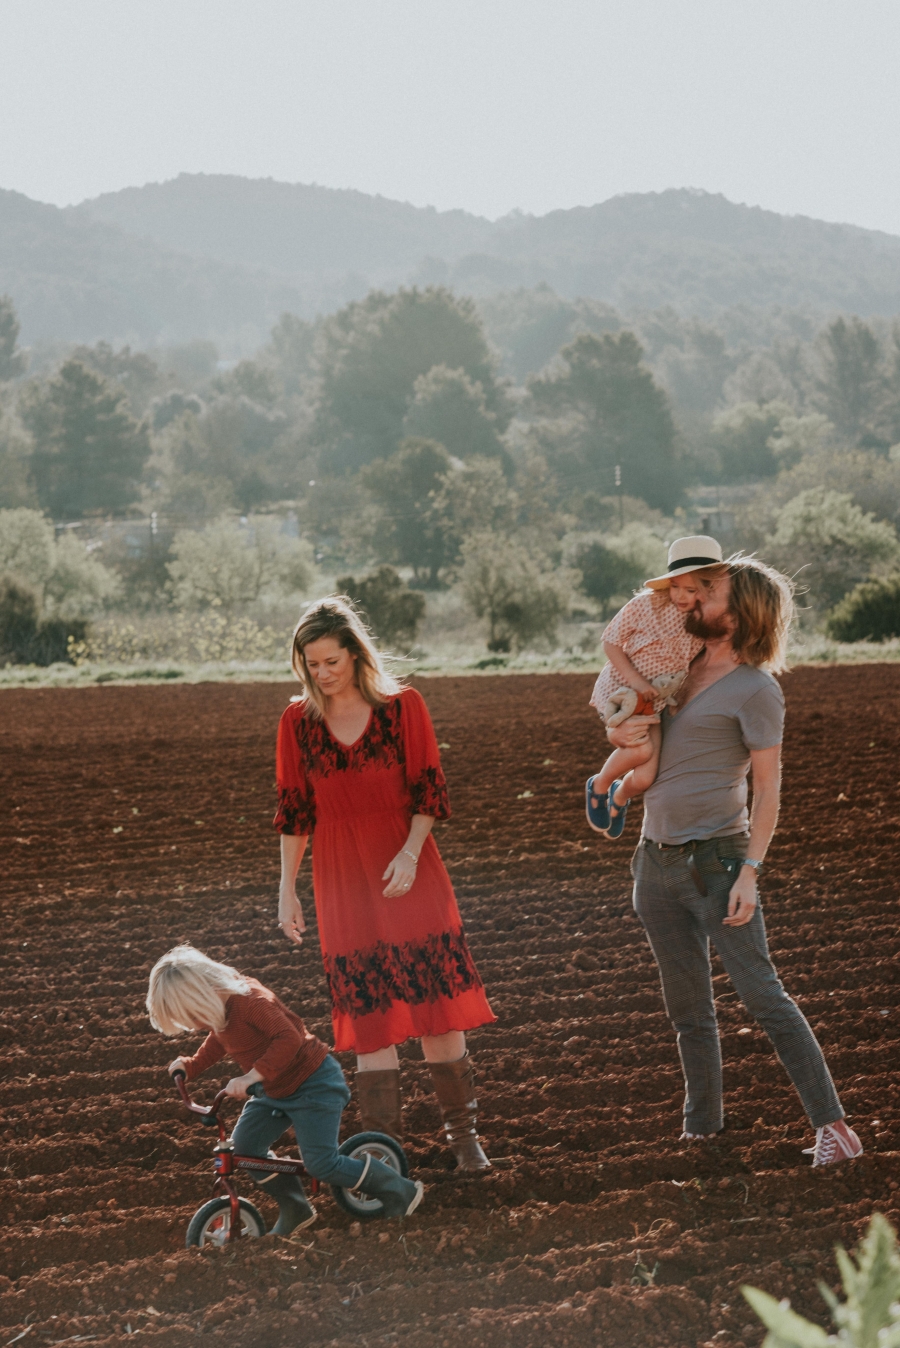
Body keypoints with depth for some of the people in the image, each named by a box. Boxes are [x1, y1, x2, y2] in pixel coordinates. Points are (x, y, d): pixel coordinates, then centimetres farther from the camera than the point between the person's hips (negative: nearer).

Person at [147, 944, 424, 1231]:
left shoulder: (250, 1001, -29)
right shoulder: (218, 1008, -1)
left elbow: (289, 1039, -38)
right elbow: (217, 1041, 21)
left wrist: (252, 1077, -45)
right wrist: (189, 1065, 8)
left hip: (314, 1082, -9)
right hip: (274, 1090, 9)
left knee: (322, 1164, -13)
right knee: (243, 1146, 0)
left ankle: (401, 1191, 3)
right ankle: (294, 1210, 14)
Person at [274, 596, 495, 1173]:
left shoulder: (403, 706, -1)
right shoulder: (298, 723, 5)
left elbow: (429, 791, -1)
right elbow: (294, 812, 9)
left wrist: (410, 854, -15)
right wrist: (287, 889, 6)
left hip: (408, 871, -1)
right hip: (343, 885, 1)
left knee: (437, 1003, -3)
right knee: (369, 1017, -1)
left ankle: (464, 1133, 8)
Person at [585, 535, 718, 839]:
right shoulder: (647, 605, -20)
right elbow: (611, 642, -11)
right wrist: (635, 679, -21)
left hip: (656, 701, 4)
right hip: (619, 689, -4)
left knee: (643, 779, -4)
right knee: (642, 750, -30)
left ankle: (620, 796, 36)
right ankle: (599, 785, 1)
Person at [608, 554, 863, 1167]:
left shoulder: (755, 690, -9)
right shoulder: (685, 669, 13)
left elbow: (768, 788, -12)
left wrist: (750, 873, -20)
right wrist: (617, 733, 0)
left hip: (715, 861, -7)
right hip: (658, 862, 7)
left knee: (762, 995, -10)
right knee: (688, 1010, 13)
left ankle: (832, 1124, -8)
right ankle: (702, 1128, 22)